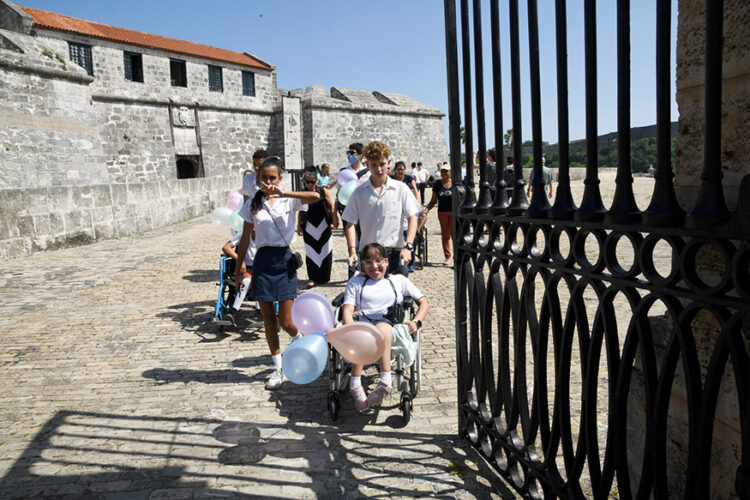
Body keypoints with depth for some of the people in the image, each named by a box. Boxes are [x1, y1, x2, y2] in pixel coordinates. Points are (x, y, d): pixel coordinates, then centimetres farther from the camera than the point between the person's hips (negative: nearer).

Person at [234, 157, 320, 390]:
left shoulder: (289, 201, -2)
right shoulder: (252, 205, 6)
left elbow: (316, 196, -22)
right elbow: (245, 239, 11)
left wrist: (284, 194, -27)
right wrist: (238, 267, 11)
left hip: (284, 260, -3)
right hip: (262, 261, 3)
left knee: (286, 322, -2)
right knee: (269, 320, 8)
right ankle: (278, 368, 22)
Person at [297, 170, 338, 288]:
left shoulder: (323, 191, -3)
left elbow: (331, 206, 2)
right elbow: (301, 211, 7)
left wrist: (335, 221, -2)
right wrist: (299, 225, 5)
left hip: (323, 225, 0)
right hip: (309, 226, 0)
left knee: (325, 250, 6)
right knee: (311, 251, 0)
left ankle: (324, 277, 19)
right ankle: (313, 278, 6)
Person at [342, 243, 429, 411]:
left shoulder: (399, 280, 25)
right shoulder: (355, 282, 25)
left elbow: (424, 303, 21)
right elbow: (348, 310, 9)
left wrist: (416, 322, -1)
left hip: (389, 323, 0)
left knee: (382, 329, -38)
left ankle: (385, 381, -48)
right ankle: (355, 386, -42)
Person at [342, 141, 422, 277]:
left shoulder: (400, 188, 2)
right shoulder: (359, 192, 4)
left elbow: (412, 218, 0)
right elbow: (351, 223, 4)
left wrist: (408, 247, -13)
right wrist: (352, 251, -10)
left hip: (395, 252, 0)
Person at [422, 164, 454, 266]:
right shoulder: (437, 184, 5)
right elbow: (434, 200, 8)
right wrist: (426, 209, -5)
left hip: (454, 211, -3)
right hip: (442, 212, 3)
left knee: (454, 233, -9)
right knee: (445, 234, 7)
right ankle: (447, 257, 16)